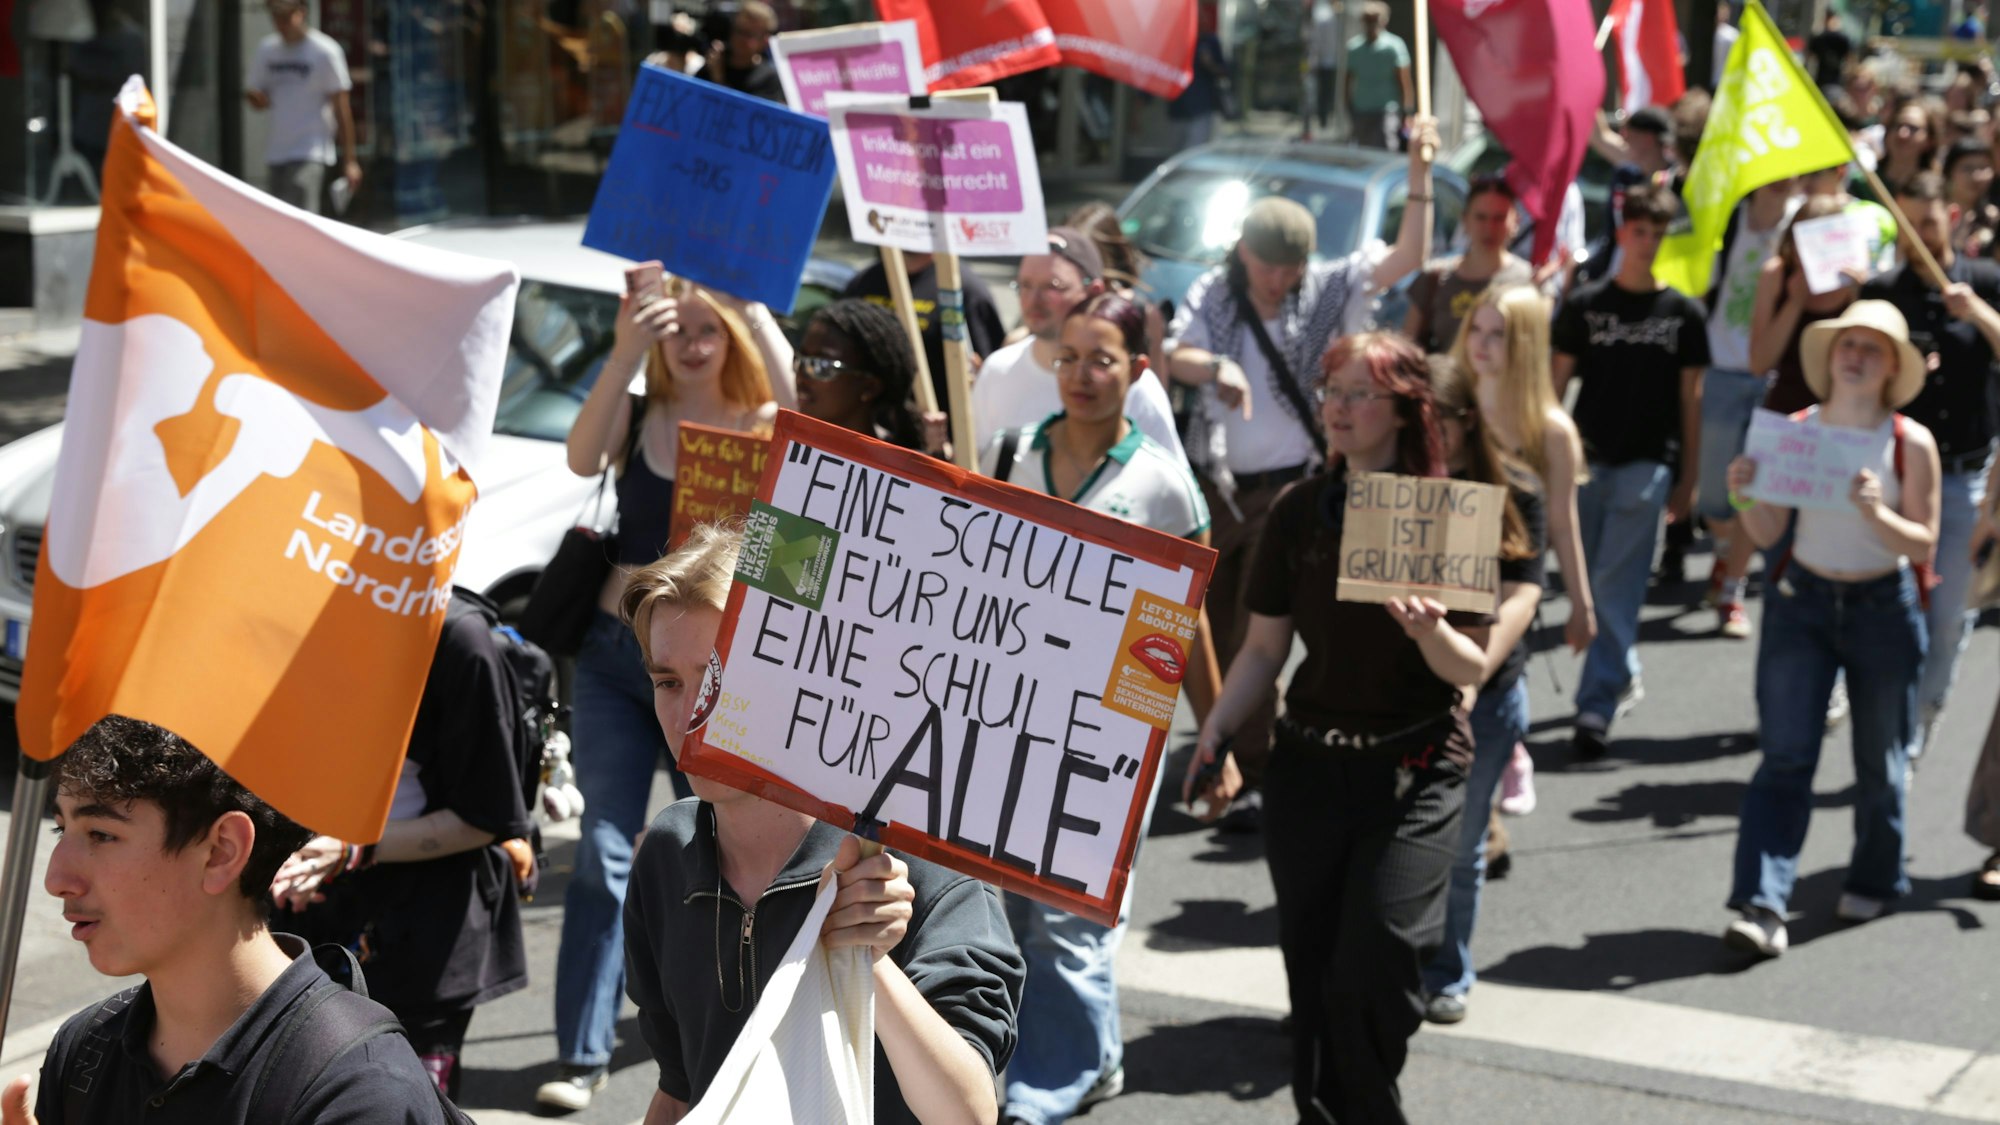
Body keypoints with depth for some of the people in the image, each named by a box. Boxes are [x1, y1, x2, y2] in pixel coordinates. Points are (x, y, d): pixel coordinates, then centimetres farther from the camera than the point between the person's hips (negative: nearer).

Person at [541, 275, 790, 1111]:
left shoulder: (762, 428, -2)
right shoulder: (636, 416, 3)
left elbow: (803, 401, -25)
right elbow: (582, 461, -18)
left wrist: (751, 306, -27)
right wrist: (624, 354, -30)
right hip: (615, 654, 1)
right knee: (604, 854, -3)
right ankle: (583, 1055, -2)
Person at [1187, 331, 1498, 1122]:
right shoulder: (1299, 512, 5)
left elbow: (1473, 668, -6)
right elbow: (1264, 646, 10)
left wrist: (1430, 630, -27)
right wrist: (1216, 734, -2)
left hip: (1413, 769, -3)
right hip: (1309, 762, 4)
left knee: (1373, 969, -12)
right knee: (1312, 972, 7)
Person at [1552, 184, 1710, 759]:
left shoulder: (1684, 313, 5)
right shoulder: (1584, 304, 4)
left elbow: (1690, 398, 7)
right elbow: (1557, 382, 6)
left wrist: (1689, 478, 6)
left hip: (1646, 465, -2)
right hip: (1586, 459, 2)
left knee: (1616, 587, -9)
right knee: (1587, 584, 10)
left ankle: (1597, 707, -8)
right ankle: (1625, 675, 32)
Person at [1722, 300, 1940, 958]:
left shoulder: (1911, 442, -8)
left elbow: (1924, 544, -9)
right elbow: (1768, 534, 2)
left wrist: (1875, 512, -26)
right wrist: (1746, 497, -18)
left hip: (1883, 608, -1)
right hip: (1802, 601, 1)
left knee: (1879, 761, 12)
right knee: (1785, 755, -7)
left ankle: (1874, 882, 32)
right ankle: (1761, 904, -12)